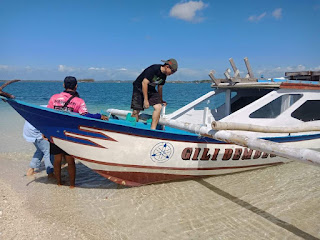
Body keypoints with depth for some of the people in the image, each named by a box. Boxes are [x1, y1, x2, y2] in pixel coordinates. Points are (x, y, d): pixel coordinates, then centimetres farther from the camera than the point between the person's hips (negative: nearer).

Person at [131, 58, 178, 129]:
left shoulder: (164, 75, 1)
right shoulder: (154, 69, -23)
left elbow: (160, 87, 16)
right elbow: (144, 83, -24)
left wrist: (161, 100, 26)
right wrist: (145, 100, -24)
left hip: (151, 90, 7)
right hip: (139, 88, -6)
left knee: (158, 107, -14)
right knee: (136, 111, -10)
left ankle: (152, 129, -9)